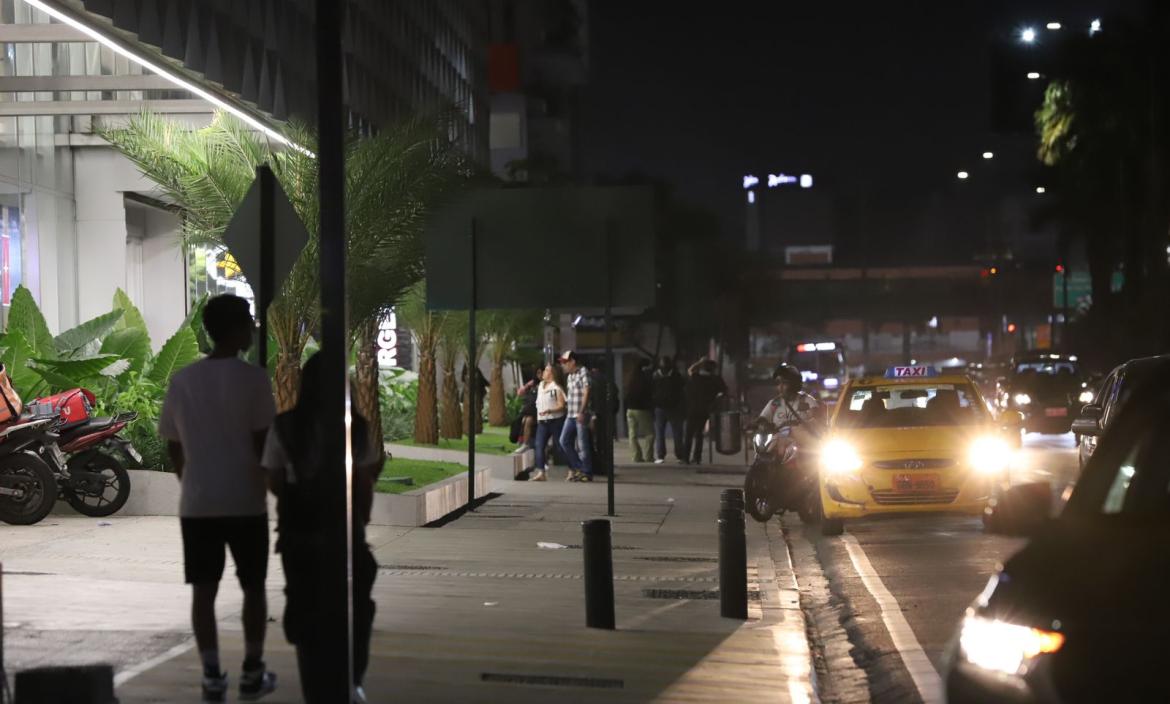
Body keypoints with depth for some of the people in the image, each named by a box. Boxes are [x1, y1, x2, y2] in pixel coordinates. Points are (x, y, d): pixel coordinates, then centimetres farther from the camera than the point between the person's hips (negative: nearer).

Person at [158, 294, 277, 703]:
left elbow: (174, 447, 9)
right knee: (253, 587, 11)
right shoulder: (253, 378, -9)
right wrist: (267, 485, 6)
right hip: (246, 502, -3)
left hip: (197, 504, 3)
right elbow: (263, 443, -8)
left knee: (203, 590, 6)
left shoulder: (181, 381, 4)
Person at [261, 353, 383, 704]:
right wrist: (362, 521, 12)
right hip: (344, 531, -1)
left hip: (298, 533, 1)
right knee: (350, 609, 15)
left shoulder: (284, 428, -3)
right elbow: (365, 485, -4)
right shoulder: (355, 427, -7)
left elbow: (274, 483, 0)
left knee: (306, 610, 9)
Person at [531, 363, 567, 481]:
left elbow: (562, 406, -15)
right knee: (539, 445, -6)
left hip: (555, 421, -7)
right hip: (542, 421, 7)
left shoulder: (557, 388, -10)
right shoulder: (541, 385, 13)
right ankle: (541, 472, -9)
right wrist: (538, 416, 17)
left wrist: (549, 411, -28)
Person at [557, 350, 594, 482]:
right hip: (570, 415, 8)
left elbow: (586, 392, -14)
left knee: (583, 444, -4)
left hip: (581, 415, -8)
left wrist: (581, 412, -20)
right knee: (564, 441, 4)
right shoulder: (570, 376, 17)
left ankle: (587, 473, 4)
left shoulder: (583, 372, -7)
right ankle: (578, 468, 11)